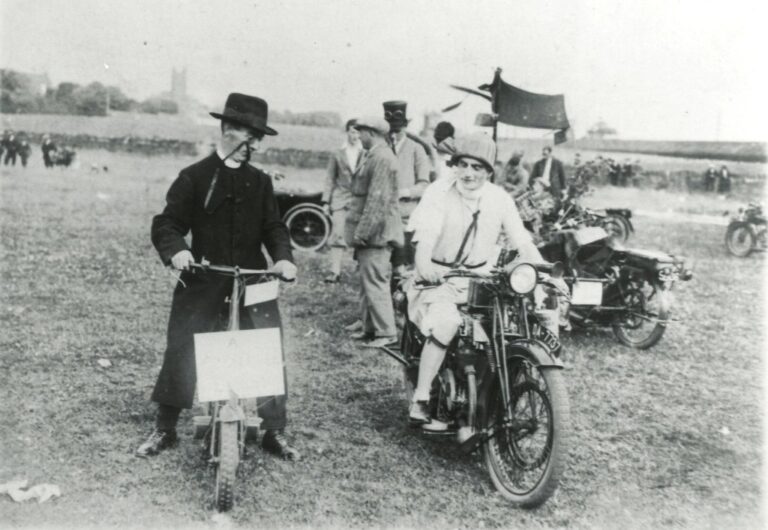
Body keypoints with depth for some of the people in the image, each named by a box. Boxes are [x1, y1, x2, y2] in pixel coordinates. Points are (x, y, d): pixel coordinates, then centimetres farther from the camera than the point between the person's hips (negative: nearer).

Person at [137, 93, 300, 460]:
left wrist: (283, 257, -12)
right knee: (180, 357, 0)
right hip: (202, 284, -2)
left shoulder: (259, 182, 8)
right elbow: (166, 223, -5)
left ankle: (274, 433, 16)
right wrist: (176, 250, -25)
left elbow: (273, 226, 7)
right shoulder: (194, 177, -2)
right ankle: (164, 430, 22)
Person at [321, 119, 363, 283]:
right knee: (337, 234, -4)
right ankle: (335, 270, -1)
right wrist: (326, 201, 6)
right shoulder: (338, 154, 8)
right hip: (341, 198, 1)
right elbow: (330, 179, 10)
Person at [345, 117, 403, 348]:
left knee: (375, 282, -5)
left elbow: (377, 200, -22)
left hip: (375, 232, -10)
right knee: (367, 280, 16)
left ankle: (385, 332, 3)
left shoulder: (382, 159, -17)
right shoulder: (374, 156, 15)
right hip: (370, 232, 10)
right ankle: (368, 325, 27)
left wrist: (362, 233, -20)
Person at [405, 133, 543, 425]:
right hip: (440, 278, -4)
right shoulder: (439, 192, -9)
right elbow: (425, 236, -23)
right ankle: (419, 402, -24)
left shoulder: (499, 198, 2)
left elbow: (523, 241, -3)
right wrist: (424, 265, -45)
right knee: (446, 322, -32)